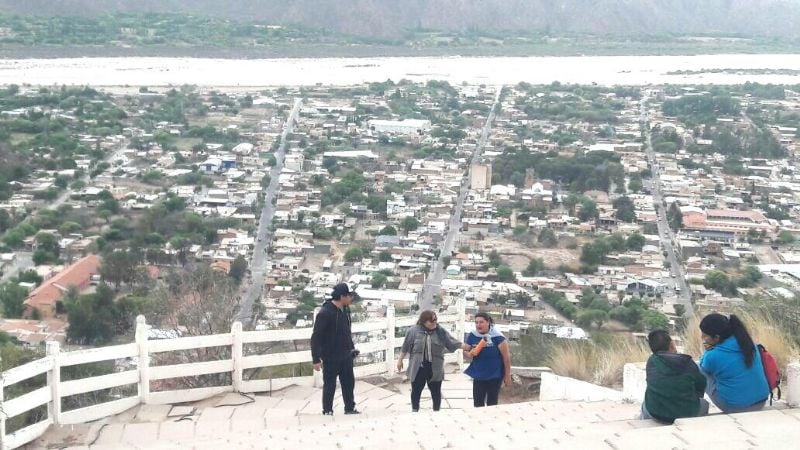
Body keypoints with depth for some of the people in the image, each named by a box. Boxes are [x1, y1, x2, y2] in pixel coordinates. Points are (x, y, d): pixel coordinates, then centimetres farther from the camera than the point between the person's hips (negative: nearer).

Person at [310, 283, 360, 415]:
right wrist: (316, 359, -19)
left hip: (346, 355, 7)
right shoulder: (325, 313, -20)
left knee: (349, 382, 14)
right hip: (330, 357, -7)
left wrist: (351, 348, 17)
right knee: (330, 384, 4)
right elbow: (316, 337, -19)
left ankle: (350, 408, 27)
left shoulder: (345, 310, 3)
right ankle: (327, 411, 17)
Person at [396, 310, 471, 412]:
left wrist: (467, 347, -13)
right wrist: (400, 360, 7)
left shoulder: (441, 332, 0)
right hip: (418, 368, -1)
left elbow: (452, 343, -3)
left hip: (435, 369, 1)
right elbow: (406, 347, 4)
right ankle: (415, 411, 21)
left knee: (436, 392, 9)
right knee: (416, 391, 8)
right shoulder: (414, 331, -2)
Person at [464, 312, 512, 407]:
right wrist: (470, 354, -15)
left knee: (491, 405, 8)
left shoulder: (497, 337, -17)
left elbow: (506, 356, -11)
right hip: (478, 376, 4)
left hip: (494, 376, -4)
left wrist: (507, 375, -7)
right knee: (478, 405, 8)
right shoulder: (472, 336, -3)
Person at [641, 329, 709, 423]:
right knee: (704, 404, 31)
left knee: (645, 405, 37)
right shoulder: (688, 364, -12)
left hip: (655, 414, 1)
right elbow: (702, 387, 1)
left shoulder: (651, 361, -7)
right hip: (687, 414, -1)